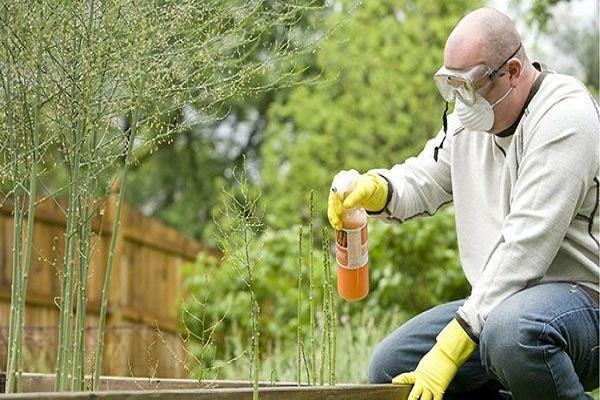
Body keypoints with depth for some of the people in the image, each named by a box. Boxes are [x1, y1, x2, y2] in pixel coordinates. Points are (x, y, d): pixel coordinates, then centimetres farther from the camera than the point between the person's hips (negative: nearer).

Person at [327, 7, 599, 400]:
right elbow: (423, 180, 20)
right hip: (501, 304, 9)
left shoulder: (564, 119, -18)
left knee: (511, 332, -40)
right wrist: (376, 189, -7)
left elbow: (524, 248, -24)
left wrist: (452, 346, -26)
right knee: (391, 367, -1)